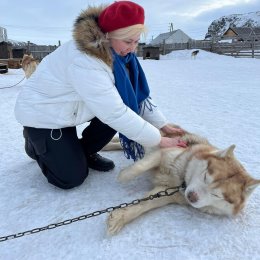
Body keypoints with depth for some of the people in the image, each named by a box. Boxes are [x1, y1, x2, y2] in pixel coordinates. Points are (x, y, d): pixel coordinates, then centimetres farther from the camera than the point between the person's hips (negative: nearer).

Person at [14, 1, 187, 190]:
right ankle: (35, 143, 18)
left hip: (70, 108, 8)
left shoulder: (116, 51, -9)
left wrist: (163, 125, -8)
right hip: (42, 113, -7)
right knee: (72, 178, -8)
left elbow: (137, 92, -4)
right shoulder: (84, 61, -35)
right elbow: (115, 114, -36)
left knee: (123, 103, -12)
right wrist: (159, 140, -28)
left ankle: (85, 152, 8)